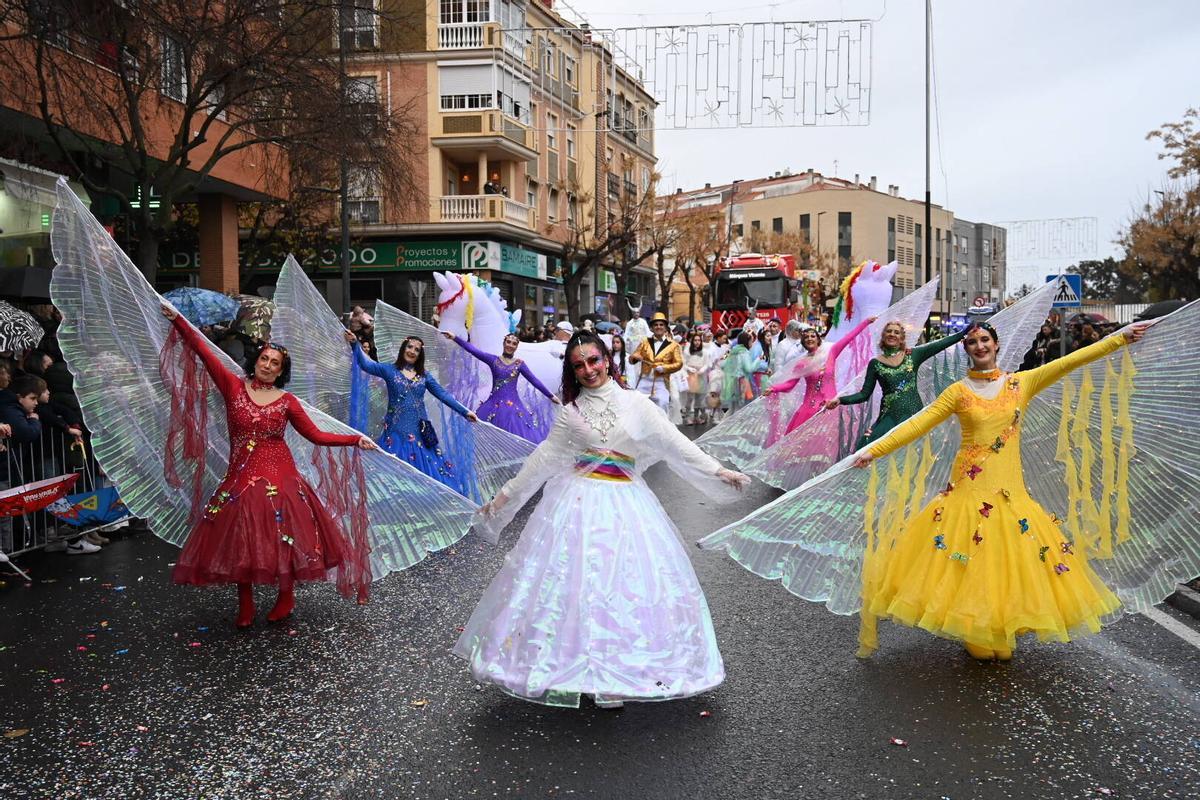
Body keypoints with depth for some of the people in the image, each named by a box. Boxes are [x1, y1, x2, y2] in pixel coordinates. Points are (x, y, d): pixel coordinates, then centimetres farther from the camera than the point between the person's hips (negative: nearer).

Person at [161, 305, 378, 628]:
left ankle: (286, 597, 20)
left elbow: (315, 435, 1)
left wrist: (355, 440, -5)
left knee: (282, 537, 1)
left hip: (279, 476, 0)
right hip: (241, 476, 0)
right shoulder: (234, 386, 1)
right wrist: (177, 320, -9)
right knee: (240, 539, 4)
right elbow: (204, 352, -4)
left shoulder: (286, 401, 2)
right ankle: (245, 606, 18)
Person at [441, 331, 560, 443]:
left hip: (513, 405, 0)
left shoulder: (519, 363, 4)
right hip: (494, 404, 0)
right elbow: (473, 350, -8)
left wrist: (550, 396, 6)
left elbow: (534, 380, 6)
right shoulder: (493, 360, 1)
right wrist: (454, 338, -17)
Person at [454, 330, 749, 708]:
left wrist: (719, 471, -3)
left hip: (624, 505, 0)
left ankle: (613, 678, 10)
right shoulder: (571, 411, 7)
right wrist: (504, 497, 11)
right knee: (570, 582, -1)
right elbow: (544, 459, 11)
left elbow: (675, 445, 3)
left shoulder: (635, 404, 4)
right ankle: (565, 673, 11)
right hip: (578, 503, 1)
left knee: (623, 584, -1)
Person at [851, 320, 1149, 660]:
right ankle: (976, 639, 16)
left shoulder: (1021, 383, 6)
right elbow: (917, 425, -4)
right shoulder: (958, 391, 1)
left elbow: (1072, 360, 2)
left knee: (1008, 562, 6)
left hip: (1010, 489, 2)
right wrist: (874, 450, -11)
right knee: (968, 562, 0)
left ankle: (1000, 639, 24)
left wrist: (1121, 337, -3)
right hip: (969, 488, -2)